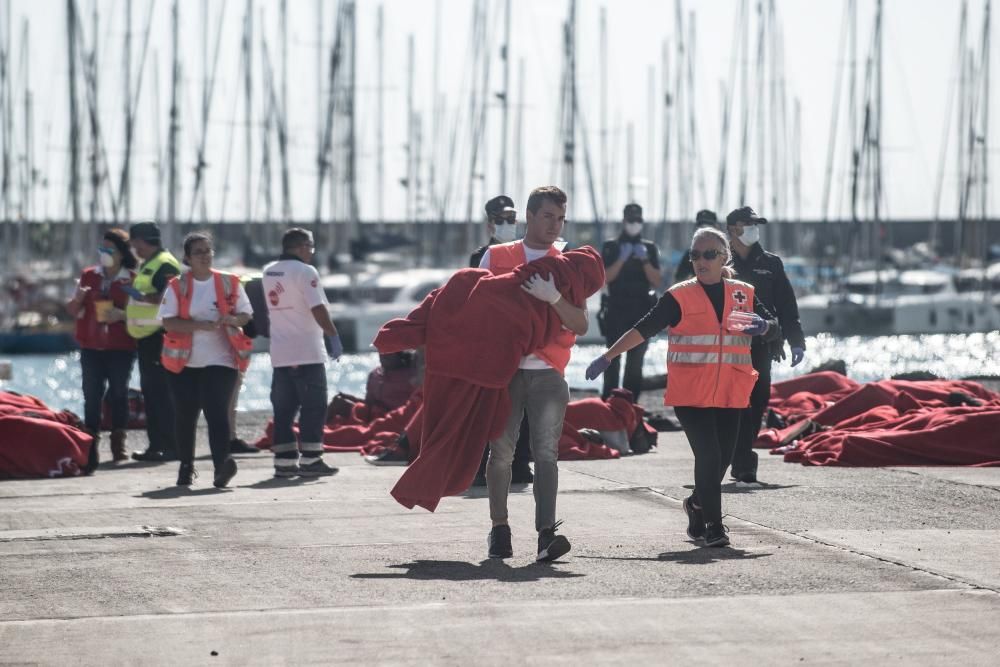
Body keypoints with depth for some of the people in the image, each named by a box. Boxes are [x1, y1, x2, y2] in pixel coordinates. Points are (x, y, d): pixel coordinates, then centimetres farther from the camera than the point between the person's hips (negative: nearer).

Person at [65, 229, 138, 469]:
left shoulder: (131, 279, 1)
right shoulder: (89, 275, 10)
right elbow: (74, 311, 15)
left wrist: (122, 315, -19)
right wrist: (77, 299, -8)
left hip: (120, 347, -2)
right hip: (92, 347, 2)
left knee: (118, 393, 0)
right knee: (92, 395, -3)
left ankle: (118, 444, 6)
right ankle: (91, 445, -4)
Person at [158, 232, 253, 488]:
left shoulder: (229, 283, 5)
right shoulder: (177, 286, 1)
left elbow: (245, 314, 9)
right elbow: (168, 322, -7)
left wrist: (232, 319, -15)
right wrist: (200, 325, -20)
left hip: (220, 360, -1)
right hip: (185, 361, 1)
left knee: (216, 411, -15)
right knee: (186, 415, 8)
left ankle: (222, 463, -27)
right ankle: (186, 467, 22)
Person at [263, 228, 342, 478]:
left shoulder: (269, 272, 11)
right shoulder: (305, 271, -11)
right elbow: (318, 308, -17)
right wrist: (333, 336, -11)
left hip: (279, 353, 7)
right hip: (307, 353, -7)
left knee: (283, 408, 9)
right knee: (314, 407, -1)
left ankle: (284, 460, 7)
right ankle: (310, 460, -3)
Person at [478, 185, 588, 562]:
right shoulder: (496, 257, 11)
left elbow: (580, 324, 0)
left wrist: (552, 297, -17)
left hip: (548, 373, 0)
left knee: (546, 451, -12)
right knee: (501, 451, -1)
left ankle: (546, 533, -20)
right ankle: (499, 529, 11)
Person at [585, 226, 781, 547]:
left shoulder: (743, 294, 8)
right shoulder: (680, 297, -2)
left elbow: (773, 327, 17)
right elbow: (643, 329, -3)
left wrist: (763, 327, -8)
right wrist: (606, 358, -10)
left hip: (730, 393, 4)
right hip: (690, 394, -4)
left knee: (723, 457, 7)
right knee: (708, 455, -13)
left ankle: (698, 504, 34)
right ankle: (713, 524, -3)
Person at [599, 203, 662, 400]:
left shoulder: (650, 248, 12)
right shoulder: (611, 247, 7)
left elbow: (657, 281, 3)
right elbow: (605, 277, -5)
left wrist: (645, 260, -11)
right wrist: (622, 259, -16)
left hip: (642, 312, 2)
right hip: (617, 311, -2)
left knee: (635, 361, -2)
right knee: (613, 359, -9)